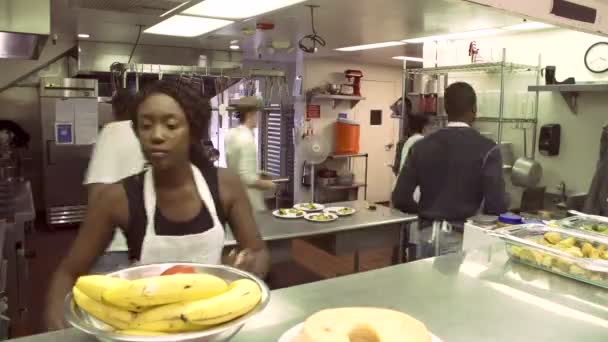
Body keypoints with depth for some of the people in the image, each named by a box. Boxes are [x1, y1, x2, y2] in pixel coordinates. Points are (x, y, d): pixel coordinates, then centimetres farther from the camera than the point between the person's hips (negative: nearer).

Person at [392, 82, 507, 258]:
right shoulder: (487, 149, -10)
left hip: (427, 234, 3)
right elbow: (496, 205, -17)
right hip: (462, 237, -3)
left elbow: (400, 199, -2)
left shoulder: (422, 146, -1)